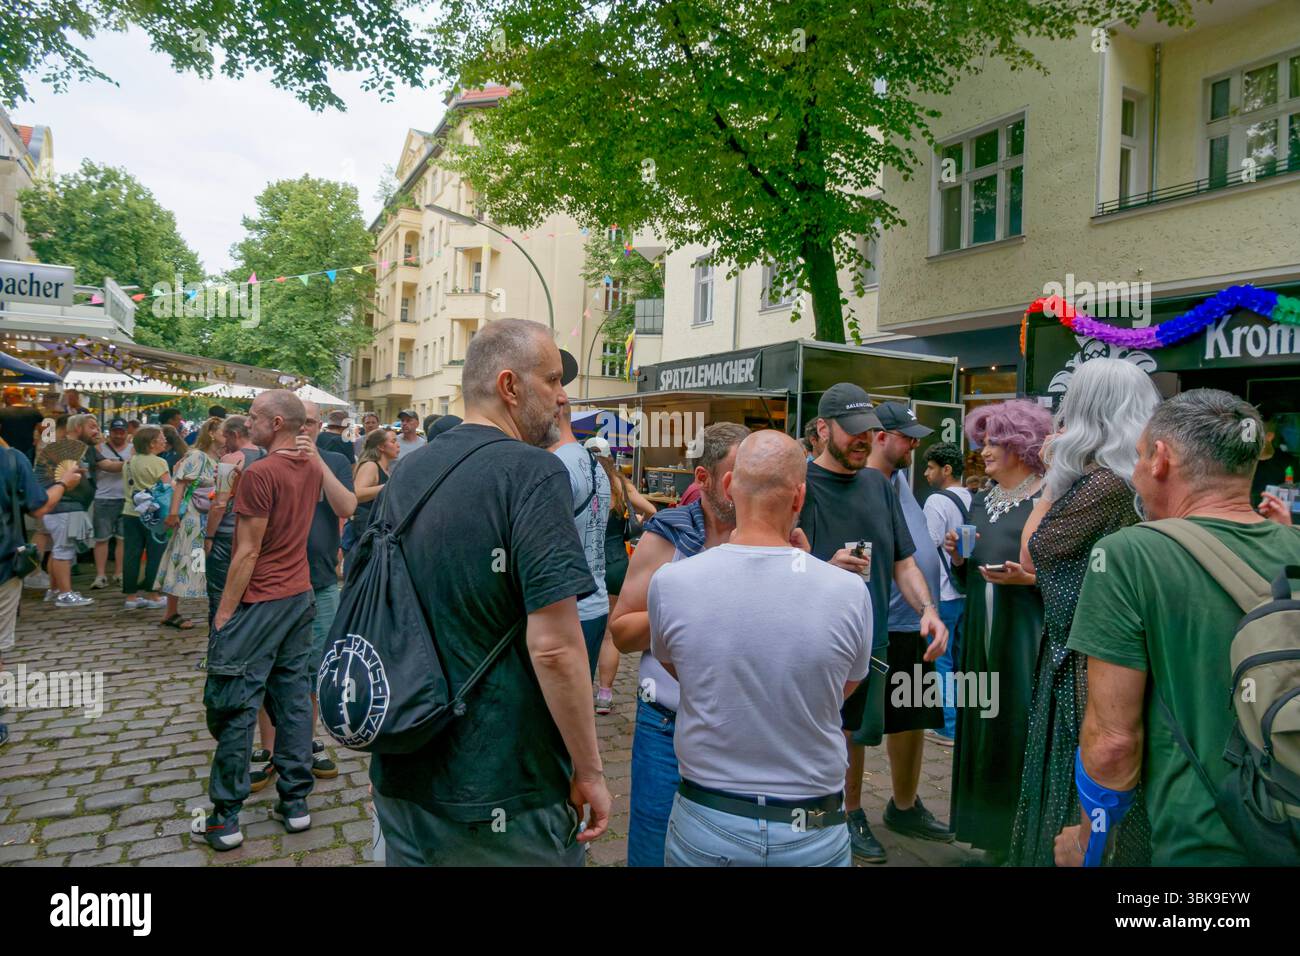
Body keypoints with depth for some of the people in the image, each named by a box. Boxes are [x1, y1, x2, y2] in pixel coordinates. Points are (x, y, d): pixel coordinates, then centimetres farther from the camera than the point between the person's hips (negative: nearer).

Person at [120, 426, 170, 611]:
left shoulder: (129, 462, 11)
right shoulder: (158, 463, -11)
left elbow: (126, 487, 18)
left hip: (130, 512, 7)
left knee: (131, 554, 8)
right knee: (155, 554, 2)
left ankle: (130, 596, 13)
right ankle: (152, 596, 7)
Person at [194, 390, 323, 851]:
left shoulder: (260, 473, -18)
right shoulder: (311, 469, 5)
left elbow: (247, 553, -17)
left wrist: (225, 613, -11)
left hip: (259, 602, -7)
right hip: (300, 596, 8)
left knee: (235, 706, 2)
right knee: (293, 697, 12)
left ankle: (225, 820, 12)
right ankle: (295, 803, 20)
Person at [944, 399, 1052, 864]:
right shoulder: (980, 501, 13)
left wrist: (1029, 578, -24)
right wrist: (956, 555, -2)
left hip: (1026, 636, -7)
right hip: (981, 634, 7)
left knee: (1022, 730, -1)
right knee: (983, 728, 11)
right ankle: (993, 834, 25)